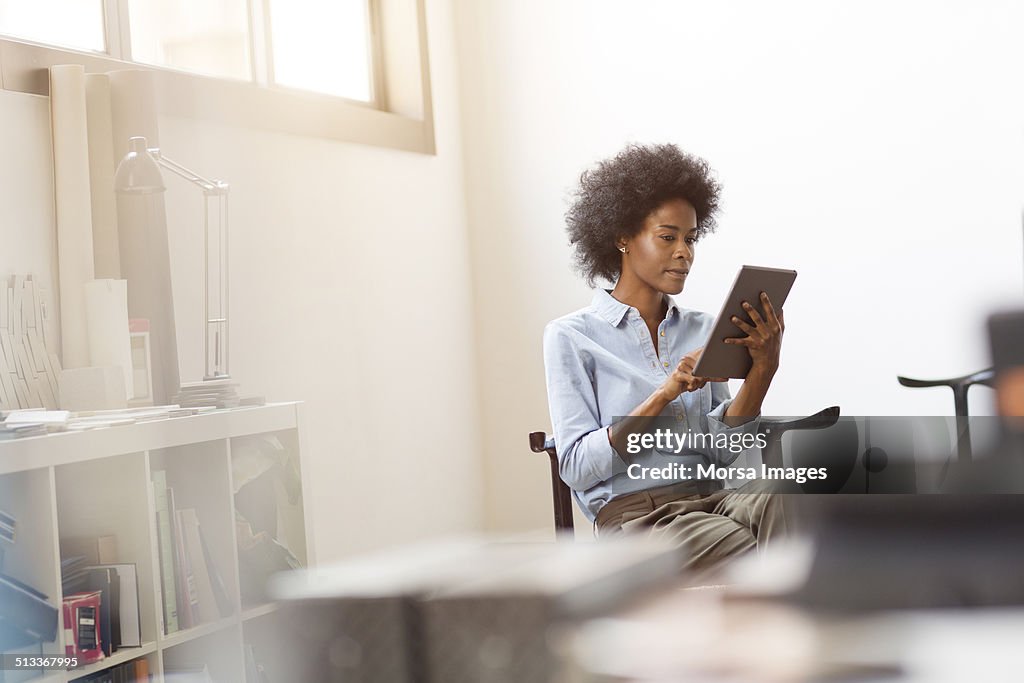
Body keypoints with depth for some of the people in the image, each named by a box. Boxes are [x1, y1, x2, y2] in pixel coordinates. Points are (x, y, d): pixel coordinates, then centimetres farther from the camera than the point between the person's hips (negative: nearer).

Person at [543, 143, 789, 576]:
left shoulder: (701, 331, 18)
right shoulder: (571, 337, 4)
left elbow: (721, 451, 7)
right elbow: (577, 467, -6)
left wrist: (762, 369, -8)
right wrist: (664, 396, -14)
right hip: (632, 512, -4)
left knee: (777, 503, -34)